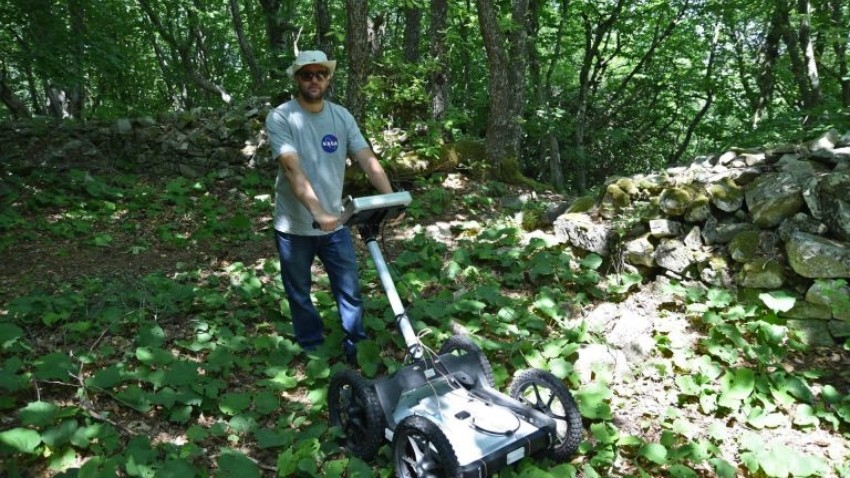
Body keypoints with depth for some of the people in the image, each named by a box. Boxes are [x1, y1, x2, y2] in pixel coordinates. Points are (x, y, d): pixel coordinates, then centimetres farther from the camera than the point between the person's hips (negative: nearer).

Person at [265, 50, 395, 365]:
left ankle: (356, 347, 26)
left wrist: (390, 197, -25)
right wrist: (317, 211, -39)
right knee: (299, 294, 14)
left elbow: (368, 160, -9)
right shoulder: (280, 118, -13)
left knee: (350, 291, 8)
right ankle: (312, 348, 34)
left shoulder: (341, 117, 0)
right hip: (294, 227, -2)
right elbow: (292, 169, -26)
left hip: (335, 223, 3)